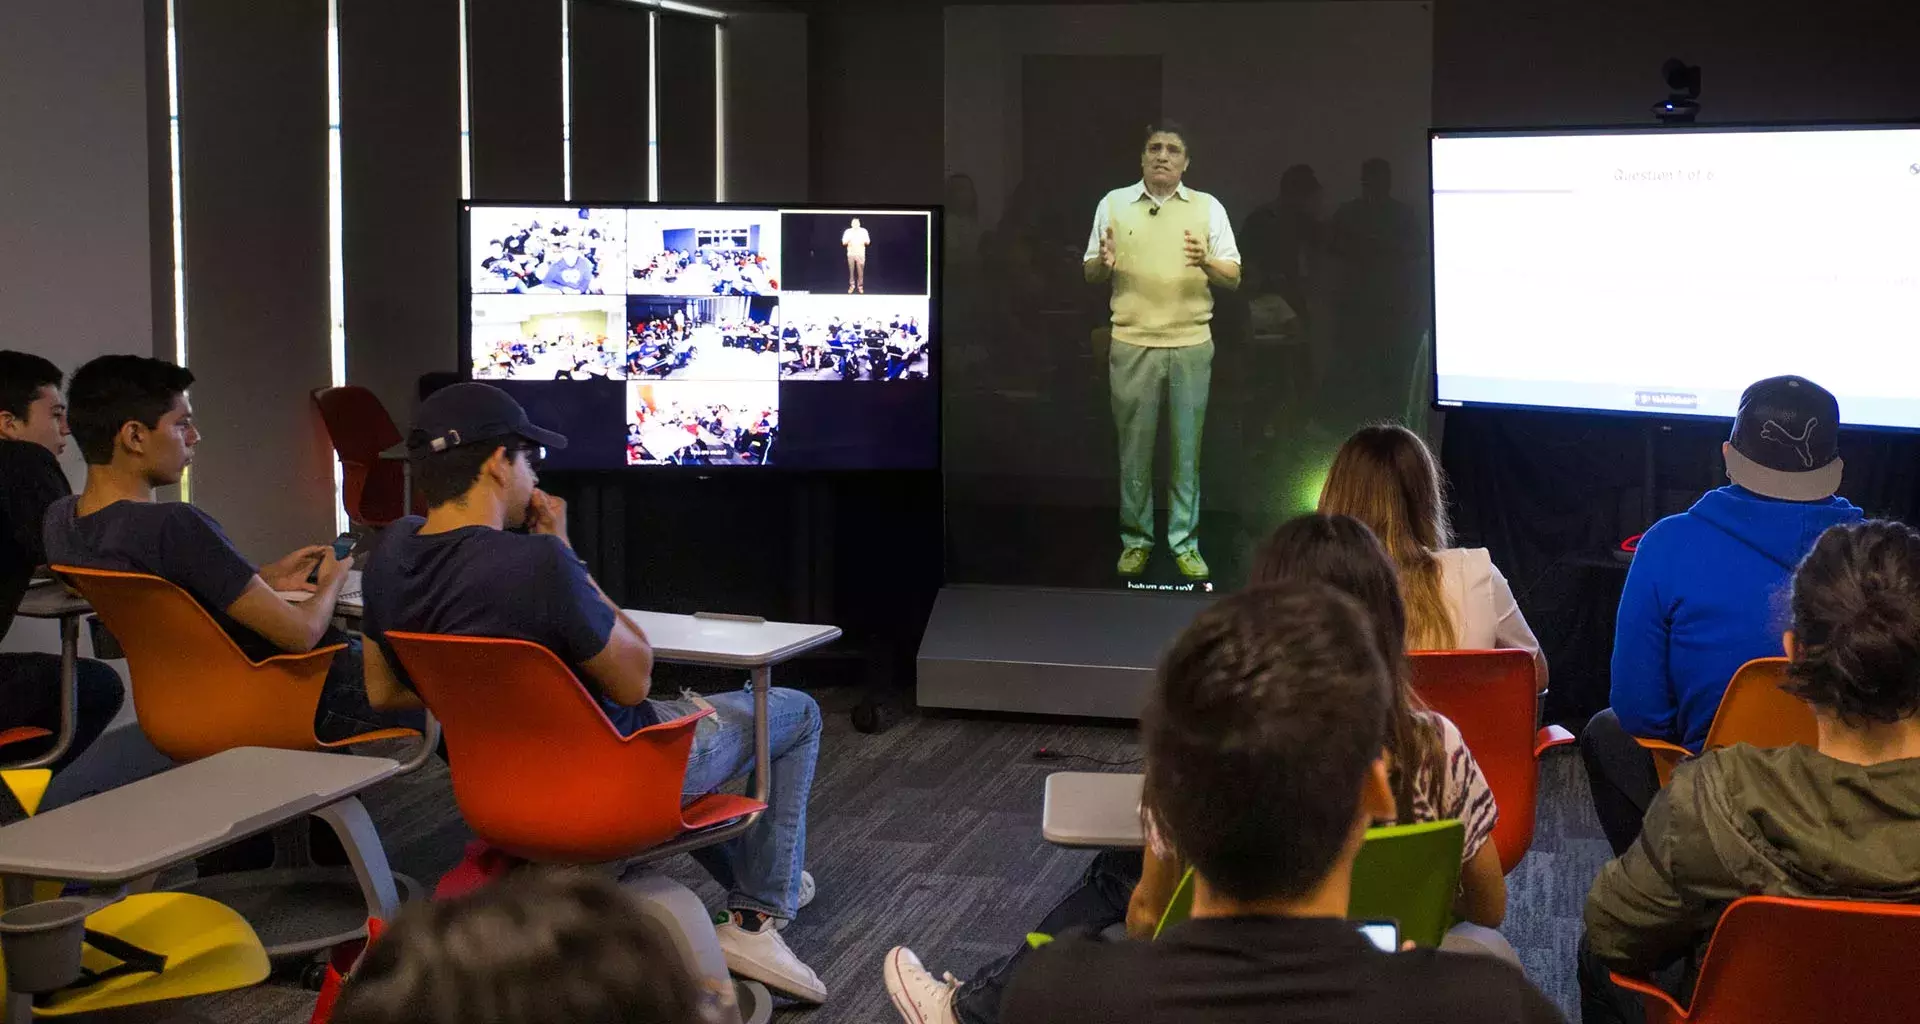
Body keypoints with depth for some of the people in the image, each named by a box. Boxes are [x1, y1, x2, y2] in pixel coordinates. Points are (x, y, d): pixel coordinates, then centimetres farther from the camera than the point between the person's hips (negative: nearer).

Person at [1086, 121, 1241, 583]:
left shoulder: (1208, 207, 4)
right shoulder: (1114, 203, 6)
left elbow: (1234, 279, 3)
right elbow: (1090, 275, 10)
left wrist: (1206, 263, -18)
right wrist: (1103, 262, -13)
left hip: (1192, 345, 0)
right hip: (1132, 345, 0)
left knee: (1186, 447, 3)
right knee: (1134, 446, 4)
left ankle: (1184, 541, 11)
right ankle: (1136, 538, 14)